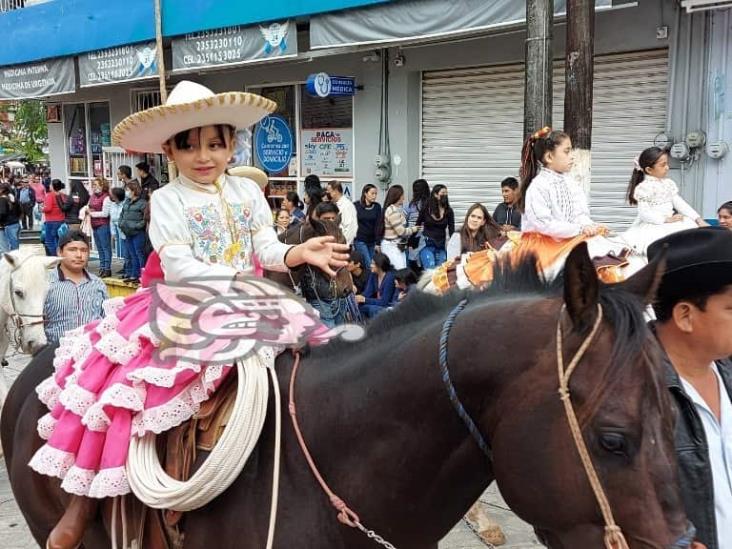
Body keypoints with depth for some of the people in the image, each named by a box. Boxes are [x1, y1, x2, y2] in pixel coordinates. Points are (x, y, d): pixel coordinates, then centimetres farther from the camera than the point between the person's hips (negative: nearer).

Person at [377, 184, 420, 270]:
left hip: (399, 246, 9)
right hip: (391, 247, -9)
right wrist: (414, 229, -1)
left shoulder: (398, 209, 13)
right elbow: (401, 231, -15)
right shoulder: (392, 211, -16)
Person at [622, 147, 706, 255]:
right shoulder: (644, 187, -12)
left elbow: (680, 203, 8)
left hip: (669, 224, 7)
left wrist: (698, 219, -3)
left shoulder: (668, 183, 11)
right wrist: (666, 219, -24)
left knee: (691, 225, -12)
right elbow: (644, 213, -18)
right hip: (651, 226, -7)